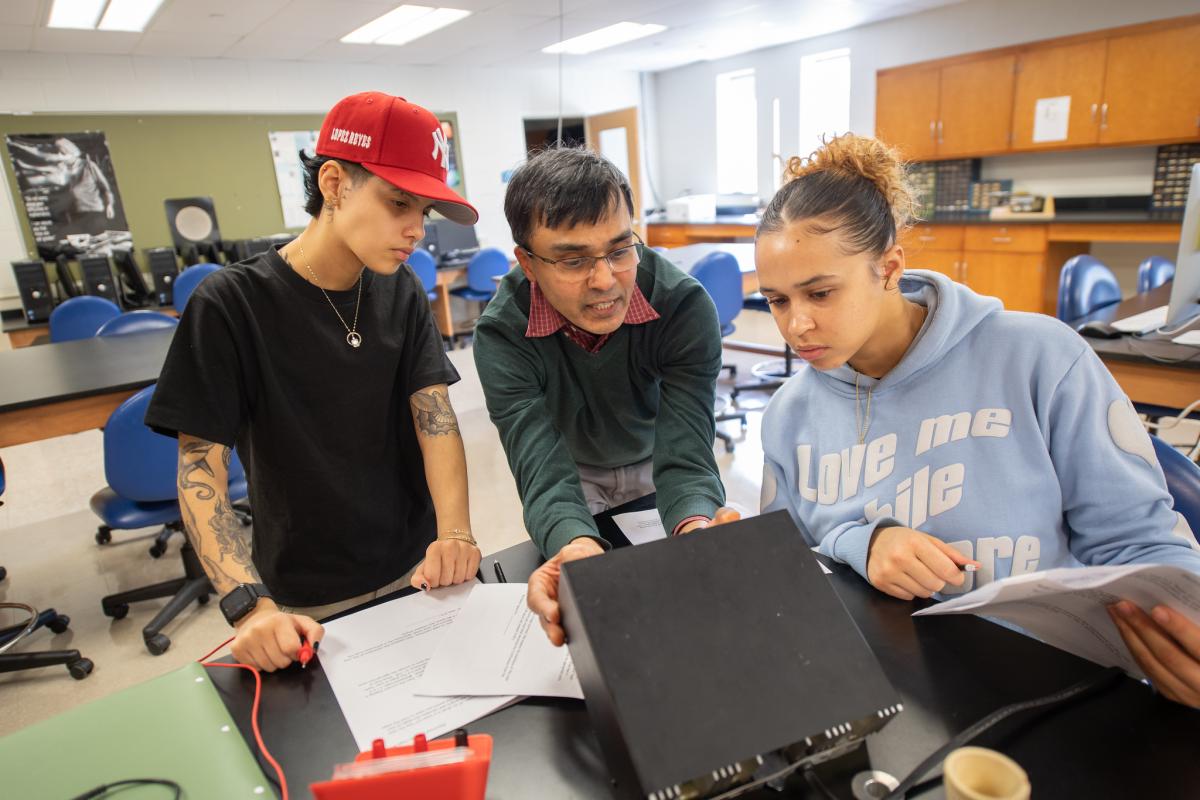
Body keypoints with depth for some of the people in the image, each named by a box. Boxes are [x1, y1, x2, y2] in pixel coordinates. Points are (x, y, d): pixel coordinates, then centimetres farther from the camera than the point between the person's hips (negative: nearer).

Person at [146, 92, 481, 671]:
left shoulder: (402, 293, -3)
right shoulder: (230, 304, -16)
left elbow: (436, 417, -10)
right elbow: (201, 470, -16)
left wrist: (454, 531, -27)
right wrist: (251, 606, -28)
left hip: (416, 571, 4)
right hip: (306, 602, -3)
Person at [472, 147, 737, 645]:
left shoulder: (685, 305, -31)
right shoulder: (502, 334, -30)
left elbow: (684, 458, -35)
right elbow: (544, 472, -38)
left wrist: (696, 528, -59)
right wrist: (577, 546, -61)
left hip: (656, 468, 1)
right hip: (574, 477, 0)